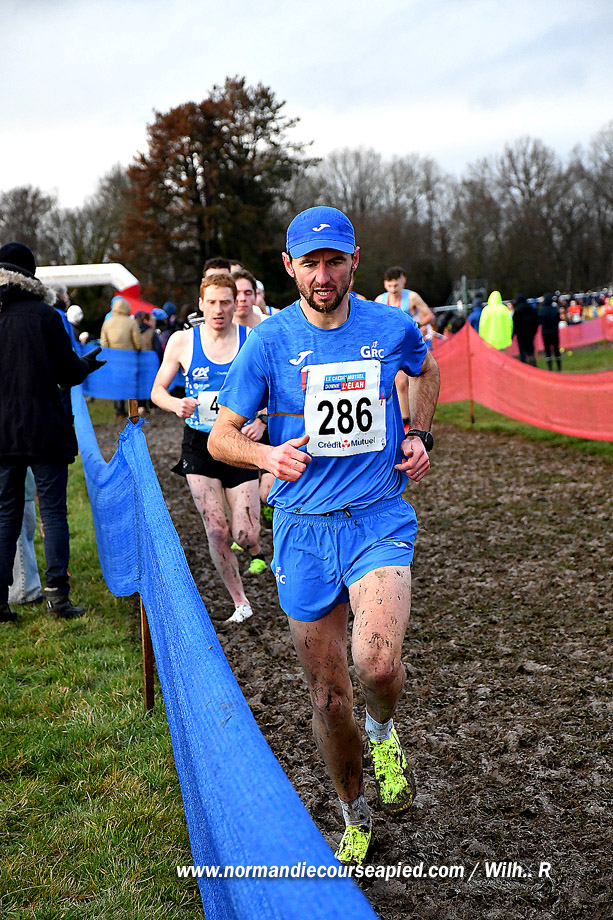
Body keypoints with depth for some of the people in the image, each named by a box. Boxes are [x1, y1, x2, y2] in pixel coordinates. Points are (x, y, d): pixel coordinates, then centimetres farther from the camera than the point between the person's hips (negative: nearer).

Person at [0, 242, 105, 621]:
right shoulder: (44, 316, -8)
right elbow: (69, 373, -7)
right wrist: (88, 362, 14)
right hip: (46, 433, -3)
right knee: (53, 511, 3)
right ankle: (58, 593, 1)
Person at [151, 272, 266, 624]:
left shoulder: (253, 342, -4)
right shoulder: (182, 341, -1)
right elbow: (158, 389, 8)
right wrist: (176, 404, -15)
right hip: (199, 446, 1)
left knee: (245, 535, -4)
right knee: (216, 530, -5)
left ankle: (257, 549, 35)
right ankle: (240, 602, 14)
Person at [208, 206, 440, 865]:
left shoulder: (392, 328, 0)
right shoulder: (270, 340, -4)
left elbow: (426, 372, 24)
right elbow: (219, 438, -2)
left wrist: (417, 436, 9)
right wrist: (269, 455, -23)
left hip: (378, 519, 0)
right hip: (305, 532, 1)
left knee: (377, 665, -25)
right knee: (328, 698, 8)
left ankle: (384, 731, 11)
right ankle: (355, 819, 31)